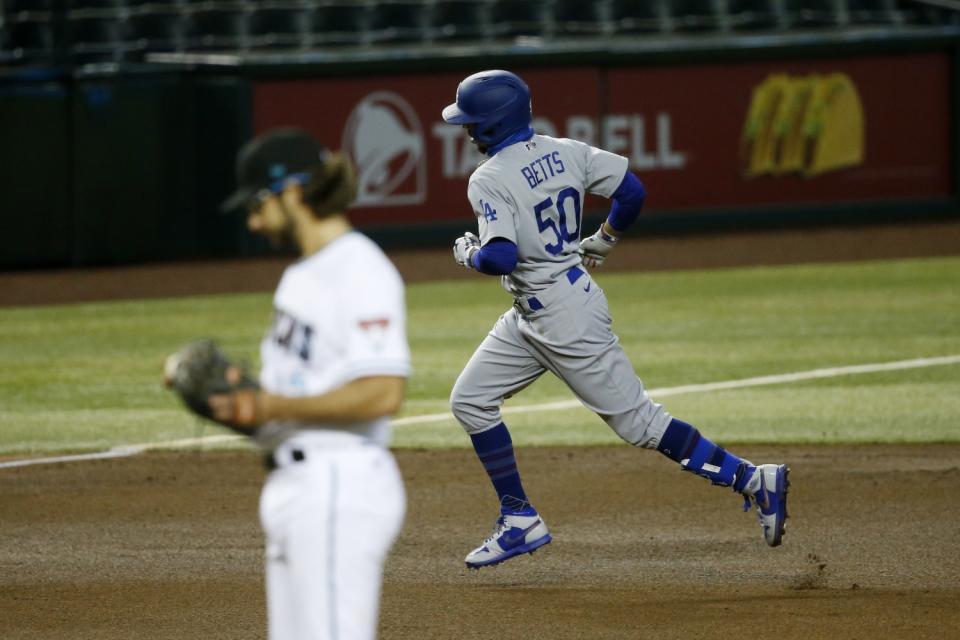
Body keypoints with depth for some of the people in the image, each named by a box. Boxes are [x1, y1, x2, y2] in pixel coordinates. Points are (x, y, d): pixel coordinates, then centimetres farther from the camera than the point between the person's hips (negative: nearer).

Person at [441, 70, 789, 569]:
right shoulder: (564, 152, 3)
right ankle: (519, 522, 14)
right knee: (470, 401, 12)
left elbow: (502, 257, -30)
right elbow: (632, 190, 1)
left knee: (637, 421, -3)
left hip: (565, 320, -10)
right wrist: (603, 242, 17)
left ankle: (753, 480, 0)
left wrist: (469, 254, -8)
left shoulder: (489, 181, -20)